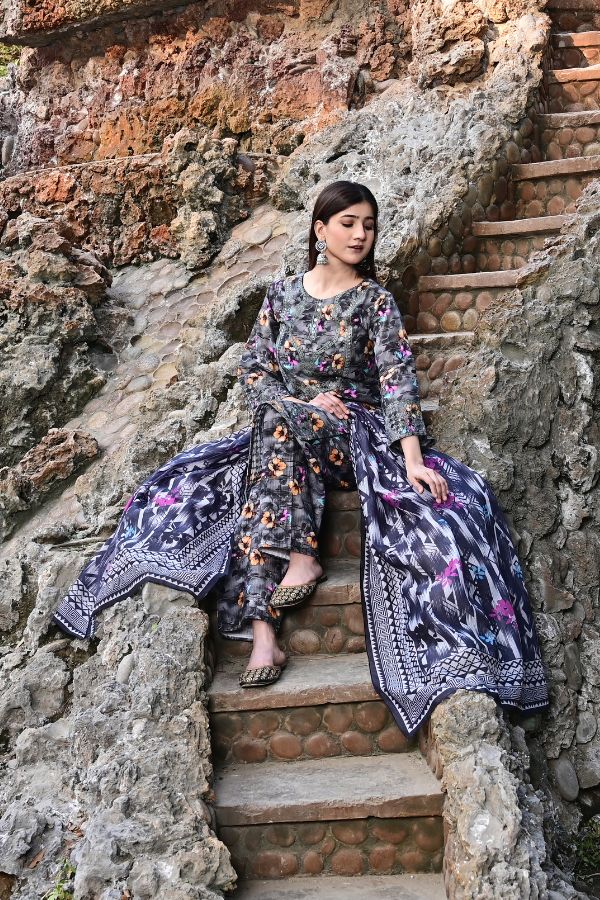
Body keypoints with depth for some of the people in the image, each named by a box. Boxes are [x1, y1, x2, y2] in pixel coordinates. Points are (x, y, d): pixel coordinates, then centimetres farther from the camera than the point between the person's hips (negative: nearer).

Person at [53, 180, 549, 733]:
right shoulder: (282, 294, 8)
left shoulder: (375, 300, -2)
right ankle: (262, 635, -36)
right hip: (285, 430, 3)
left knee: (276, 422, -35)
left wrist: (414, 460, -27)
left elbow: (398, 379, -13)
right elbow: (253, 368, 6)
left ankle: (301, 558, -31)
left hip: (358, 435, -3)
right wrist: (306, 405, -12)